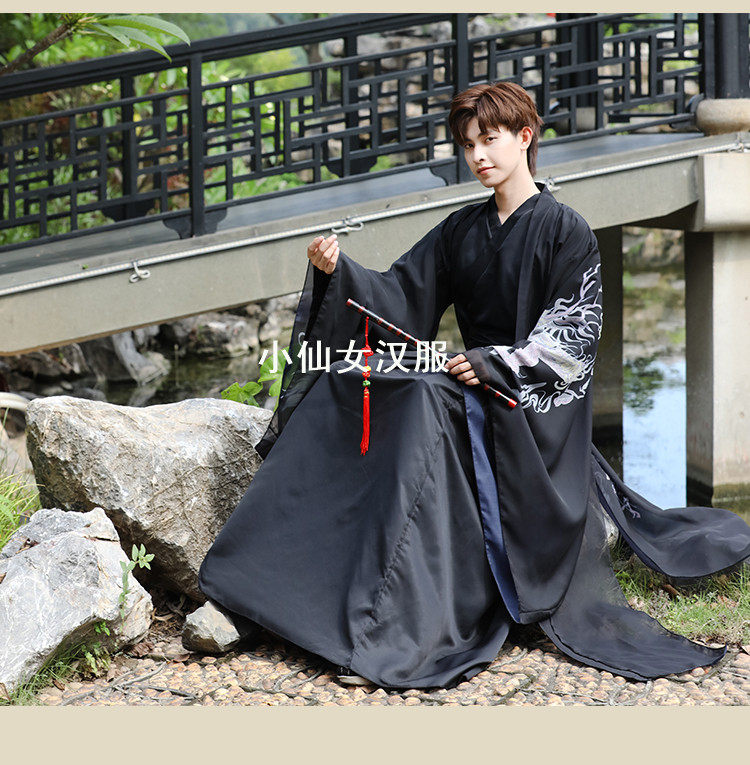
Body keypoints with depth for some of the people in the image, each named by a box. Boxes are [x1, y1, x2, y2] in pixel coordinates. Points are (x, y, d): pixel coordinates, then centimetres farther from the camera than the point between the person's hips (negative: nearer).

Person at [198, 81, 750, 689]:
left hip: (538, 397, -6)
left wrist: (496, 363, -21)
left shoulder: (566, 231, -3)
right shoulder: (461, 231, 14)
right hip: (475, 384, 6)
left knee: (423, 402, -32)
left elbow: (574, 333, -9)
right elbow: (398, 295, 5)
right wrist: (339, 270, -13)